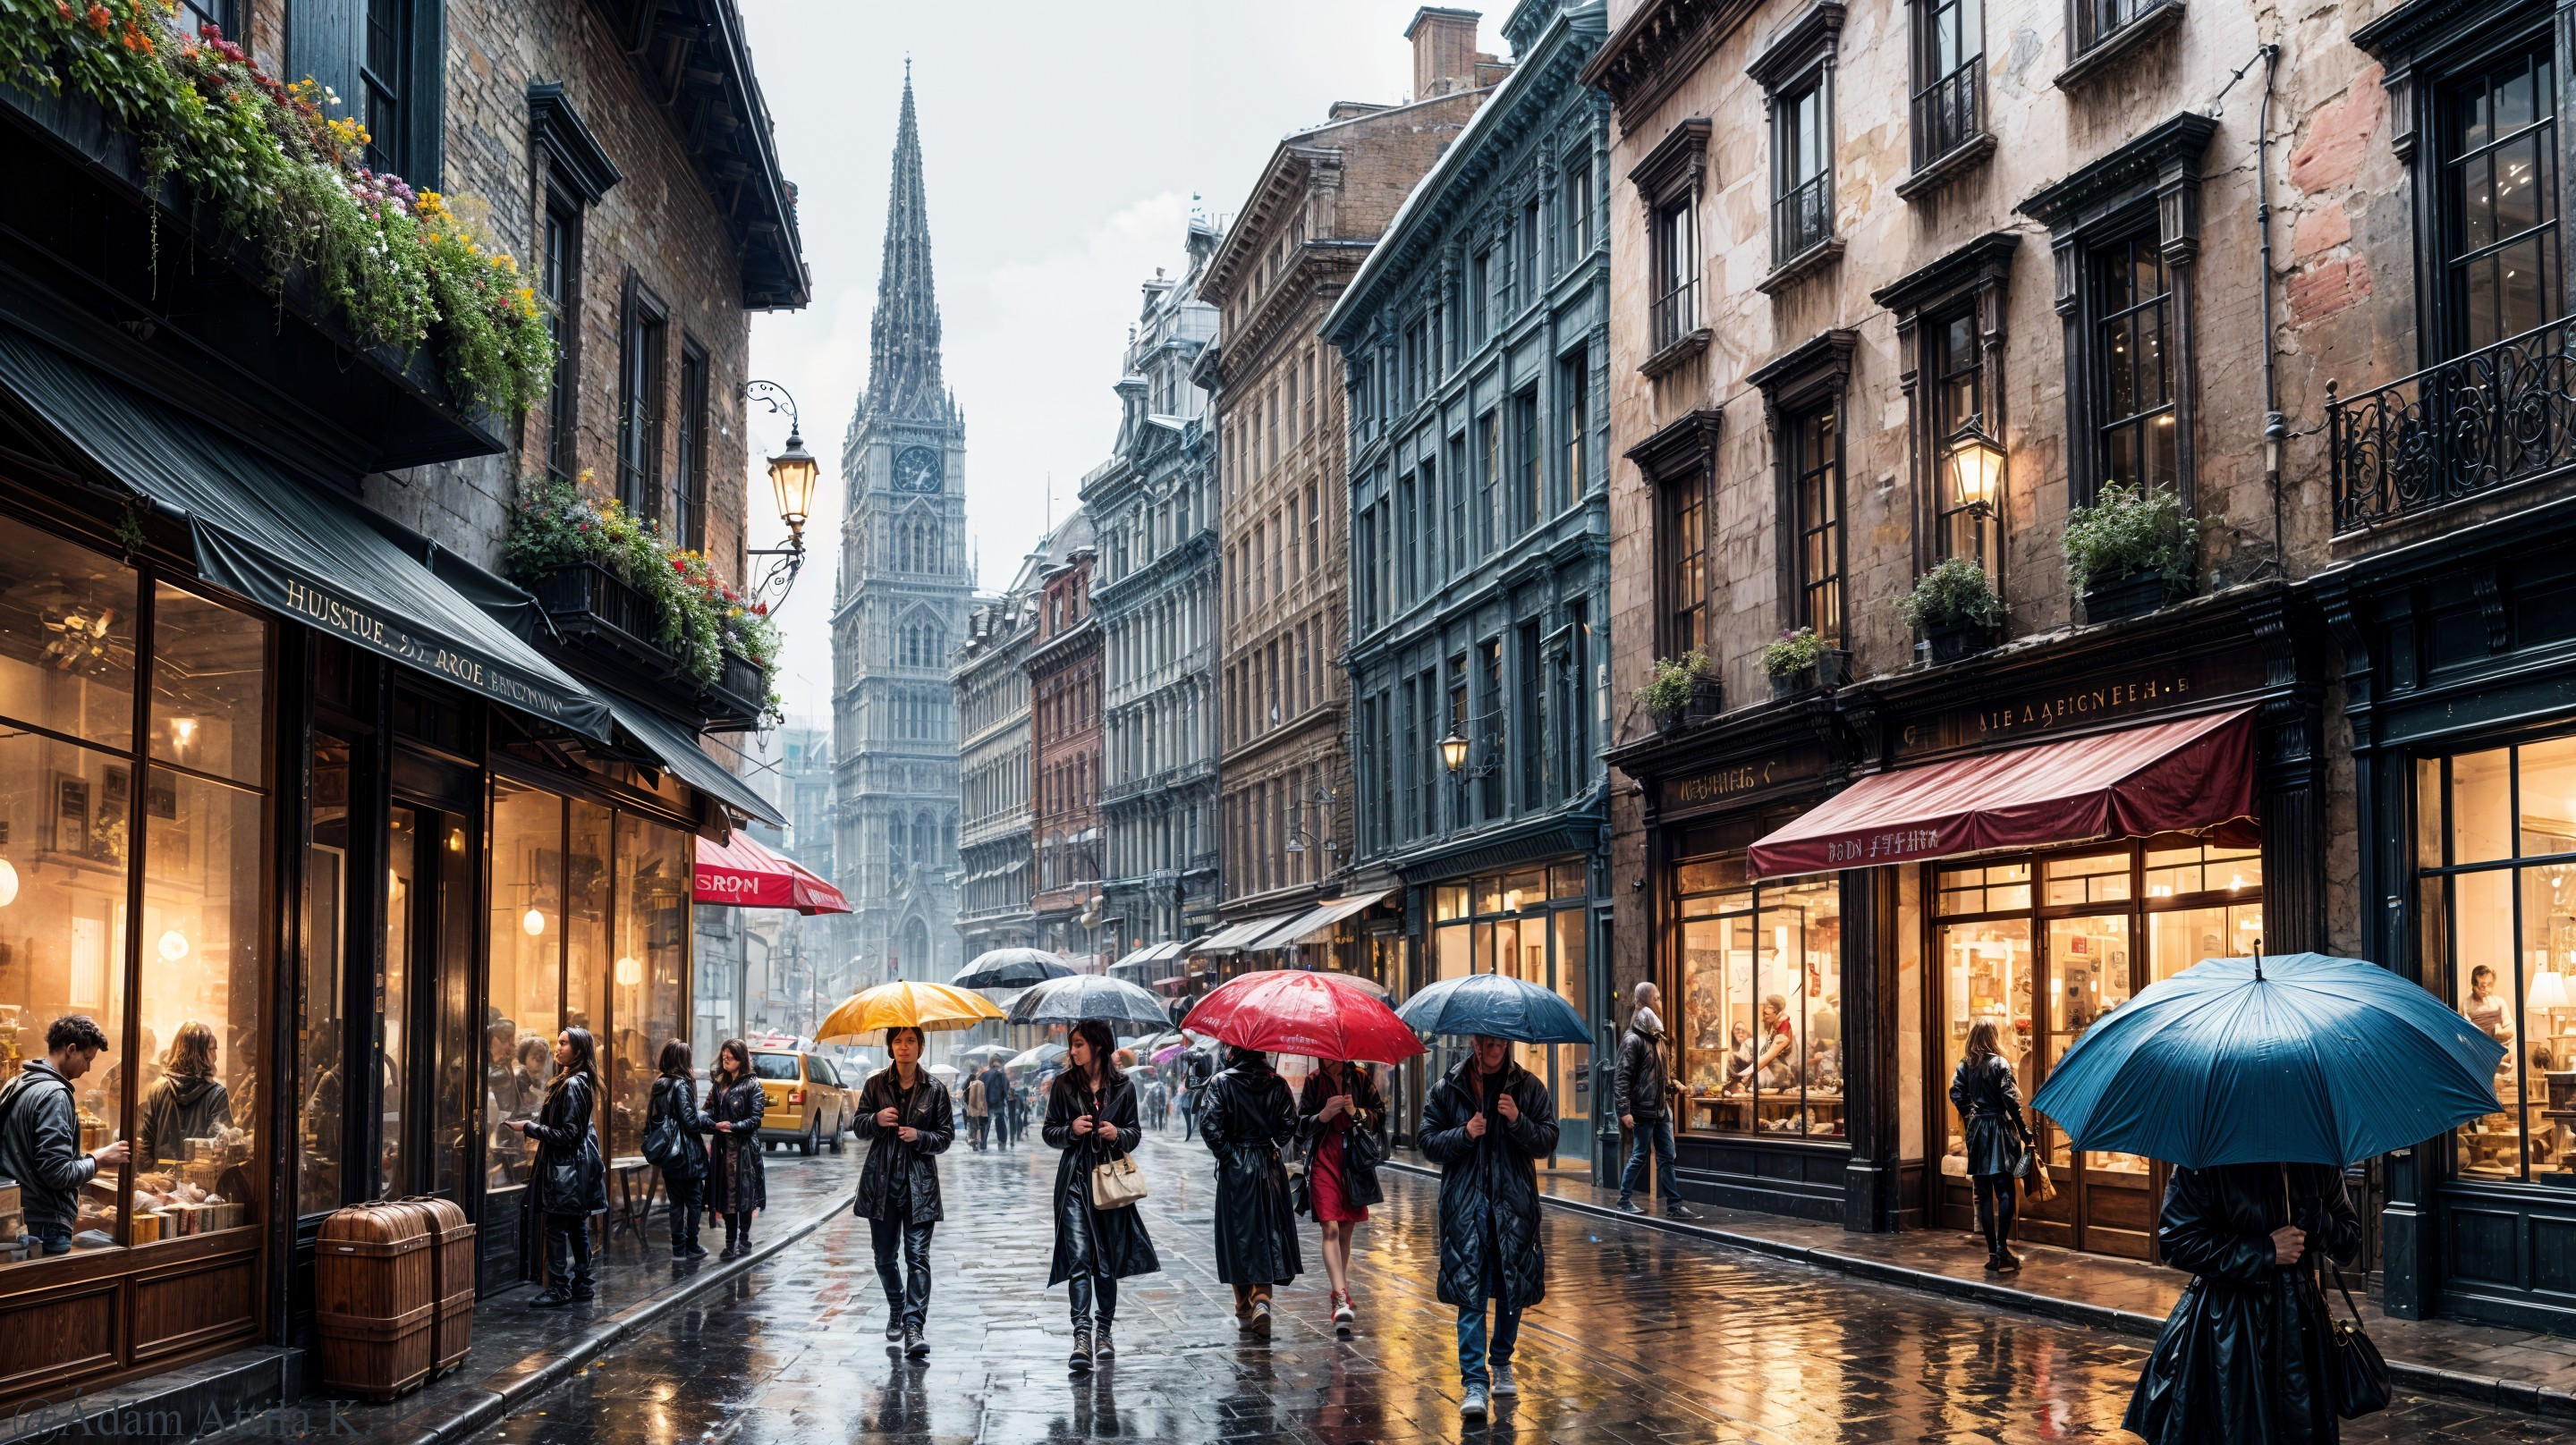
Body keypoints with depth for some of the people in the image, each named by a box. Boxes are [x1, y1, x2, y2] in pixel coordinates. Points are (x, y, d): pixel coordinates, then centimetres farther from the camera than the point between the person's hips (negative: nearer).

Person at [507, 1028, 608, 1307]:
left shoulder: (572, 1085, -18)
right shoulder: (581, 1082, 13)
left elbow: (567, 1133, -20)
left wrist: (529, 1127, -15)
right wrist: (536, 1126, 13)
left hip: (565, 1166, -10)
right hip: (579, 1164, 10)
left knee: (556, 1228, -6)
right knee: (577, 1226, 13)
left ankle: (559, 1289, -4)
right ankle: (581, 1284, 18)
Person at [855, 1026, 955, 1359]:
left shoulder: (935, 1089, 0)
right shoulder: (876, 1084, 5)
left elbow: (946, 1137, 3)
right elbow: (860, 1127, 9)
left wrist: (919, 1137, -16)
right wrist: (876, 1120, -13)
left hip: (919, 1184, -2)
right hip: (881, 1182, 2)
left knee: (918, 1256, -11)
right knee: (884, 1257, 11)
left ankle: (914, 1326, -14)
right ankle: (896, 1309, 36)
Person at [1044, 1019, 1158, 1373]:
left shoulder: (1123, 1087, 5)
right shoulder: (1063, 1085, 5)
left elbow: (1133, 1134, 11)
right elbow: (1048, 1132, 9)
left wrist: (1117, 1134, -10)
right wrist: (1071, 1130, -11)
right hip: (1074, 1179, -1)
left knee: (1108, 1260, 7)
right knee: (1079, 1257, -12)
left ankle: (1104, 1331, 19)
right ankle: (1082, 1335, -18)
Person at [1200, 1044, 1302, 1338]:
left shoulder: (1221, 1082, -8)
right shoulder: (1277, 1083, 0)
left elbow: (1210, 1125, -16)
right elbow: (1290, 1123, -4)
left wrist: (1225, 1153, -4)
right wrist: (1272, 1147, 9)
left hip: (1234, 1169, -2)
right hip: (1269, 1167, 2)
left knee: (1238, 1236, 8)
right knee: (1268, 1235, 8)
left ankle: (1245, 1312, 15)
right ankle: (1262, 1300, -11)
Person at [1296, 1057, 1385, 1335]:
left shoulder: (1360, 1078, 5)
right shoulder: (1314, 1081, 3)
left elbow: (1380, 1114, 6)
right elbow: (1301, 1126, 1)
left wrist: (1357, 1112, -12)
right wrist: (1324, 1114, -17)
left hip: (1355, 1160, 2)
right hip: (1324, 1159, -2)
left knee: (1346, 1230, 10)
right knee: (1330, 1229, -14)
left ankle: (1340, 1294, 22)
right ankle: (1341, 1299, -23)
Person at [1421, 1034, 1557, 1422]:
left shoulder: (1529, 1087, 5)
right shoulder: (1448, 1089, 5)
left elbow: (1548, 1142, 1)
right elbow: (1429, 1143, 4)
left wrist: (1517, 1121, -16)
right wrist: (1464, 1134, -13)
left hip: (1514, 1204, 1)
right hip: (1465, 1204, -1)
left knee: (1512, 1287, 11)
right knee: (1470, 1291, -10)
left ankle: (1502, 1364, 33)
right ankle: (1475, 1383, -12)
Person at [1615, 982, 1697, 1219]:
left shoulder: (1656, 1037, 14)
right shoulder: (1633, 1040, -12)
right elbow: (1623, 1077, -15)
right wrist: (1625, 1111, -20)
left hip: (1661, 1109, 8)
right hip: (1643, 1109, -8)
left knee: (1667, 1158, 7)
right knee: (1639, 1156, 0)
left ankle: (1673, 1204, 9)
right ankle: (1624, 1200, 11)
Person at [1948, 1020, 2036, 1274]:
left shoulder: (1965, 1065, 5)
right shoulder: (2000, 1063, -8)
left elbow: (1956, 1094, 0)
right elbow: (2010, 1100, -12)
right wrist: (2025, 1132, -9)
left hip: (1976, 1130, 4)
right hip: (1999, 1128, -4)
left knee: (1984, 1193, 6)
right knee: (2005, 1191, -4)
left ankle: (1992, 1252, 6)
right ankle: (2002, 1248, -16)